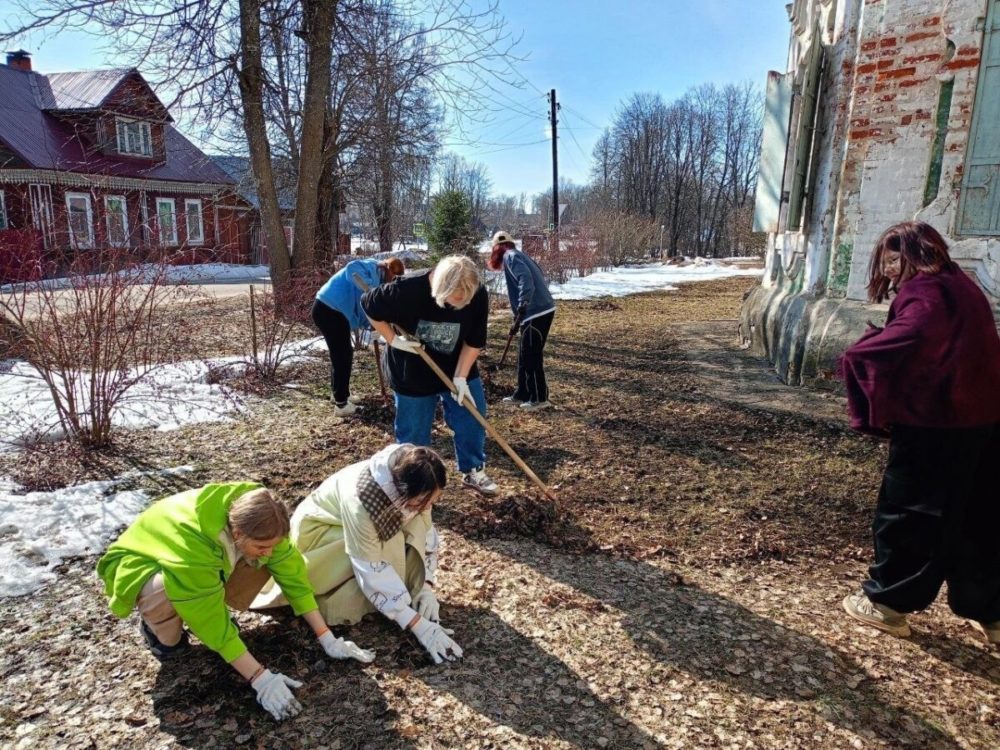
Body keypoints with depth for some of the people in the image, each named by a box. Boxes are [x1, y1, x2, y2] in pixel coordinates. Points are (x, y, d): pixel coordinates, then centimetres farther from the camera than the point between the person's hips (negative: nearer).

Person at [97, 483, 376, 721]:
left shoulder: (255, 519, -26)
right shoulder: (190, 543, -42)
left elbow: (292, 573, -18)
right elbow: (212, 622, -36)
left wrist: (327, 638, -19)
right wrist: (260, 678, -35)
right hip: (141, 565, -4)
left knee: (264, 562, -22)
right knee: (167, 595, -39)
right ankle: (159, 628, -5)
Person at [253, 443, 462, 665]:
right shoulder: (361, 499, -40)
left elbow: (425, 530, -9)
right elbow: (372, 572, -36)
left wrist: (426, 586, -18)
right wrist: (417, 624, -36)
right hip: (319, 527, -6)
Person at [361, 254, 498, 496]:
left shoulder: (478, 295, -23)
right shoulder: (407, 290, -31)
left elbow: (475, 341, -11)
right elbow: (370, 306, -14)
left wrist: (461, 377, -17)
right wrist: (393, 340, -17)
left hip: (458, 369, 3)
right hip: (412, 374, -2)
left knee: (472, 419, 6)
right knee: (413, 431, 8)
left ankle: (473, 471, 28)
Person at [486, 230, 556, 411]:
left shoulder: (510, 256, -6)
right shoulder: (519, 255, 23)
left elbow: (525, 279, -24)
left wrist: (522, 306, -31)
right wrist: (517, 323, 29)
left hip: (537, 313, -9)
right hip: (540, 310, 9)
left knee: (531, 357, -1)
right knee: (524, 356, 16)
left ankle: (540, 398, 7)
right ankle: (522, 394, 25)